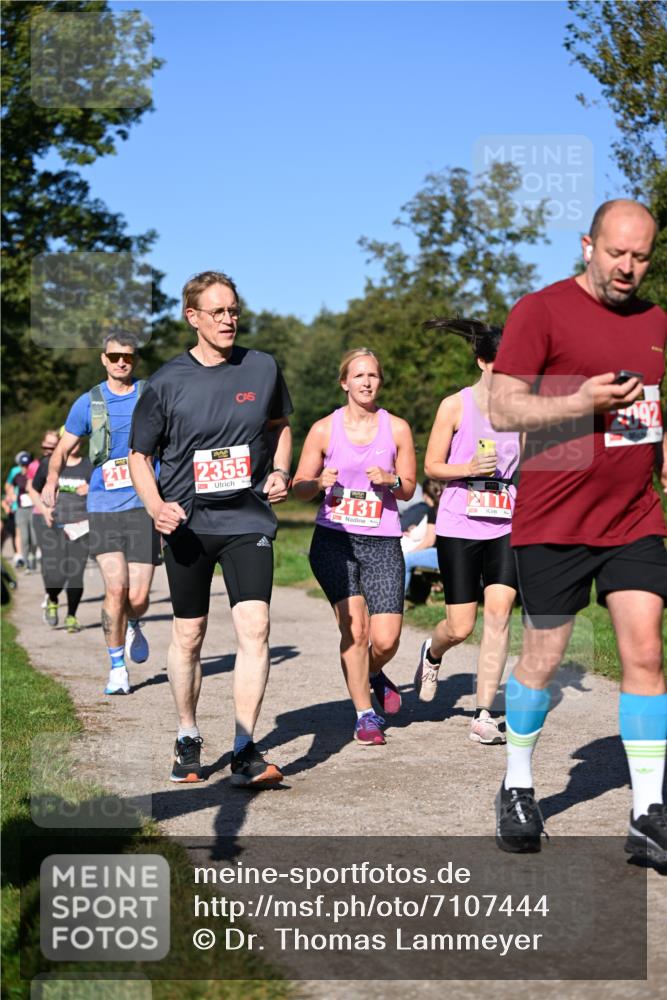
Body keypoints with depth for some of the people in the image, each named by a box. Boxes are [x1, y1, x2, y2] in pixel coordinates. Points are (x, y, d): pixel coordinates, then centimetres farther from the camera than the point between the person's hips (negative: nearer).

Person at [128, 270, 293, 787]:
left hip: (248, 518, 0)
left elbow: (280, 425, 21)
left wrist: (279, 472, 2)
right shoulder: (168, 382, -2)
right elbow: (140, 456, 6)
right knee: (188, 635, 9)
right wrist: (157, 507, -12)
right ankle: (188, 739, 28)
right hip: (188, 523, 0)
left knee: (254, 626, -15)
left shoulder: (263, 368, 3)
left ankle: (246, 750, -11)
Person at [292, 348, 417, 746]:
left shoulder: (397, 428, 6)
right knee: (354, 627, -13)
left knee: (386, 639, -6)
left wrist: (389, 480, -11)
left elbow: (408, 489, 11)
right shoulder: (324, 429, 3)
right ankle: (365, 714, 4)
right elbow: (300, 486, 8)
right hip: (334, 539, -1)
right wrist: (320, 482, -14)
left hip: (382, 541, 1)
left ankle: (374, 674, 31)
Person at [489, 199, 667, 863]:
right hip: (554, 523, -4)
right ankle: (517, 789, 26)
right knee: (542, 658, 6)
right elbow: (503, 410, -10)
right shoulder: (541, 311, -5)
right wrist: (582, 401, -22)